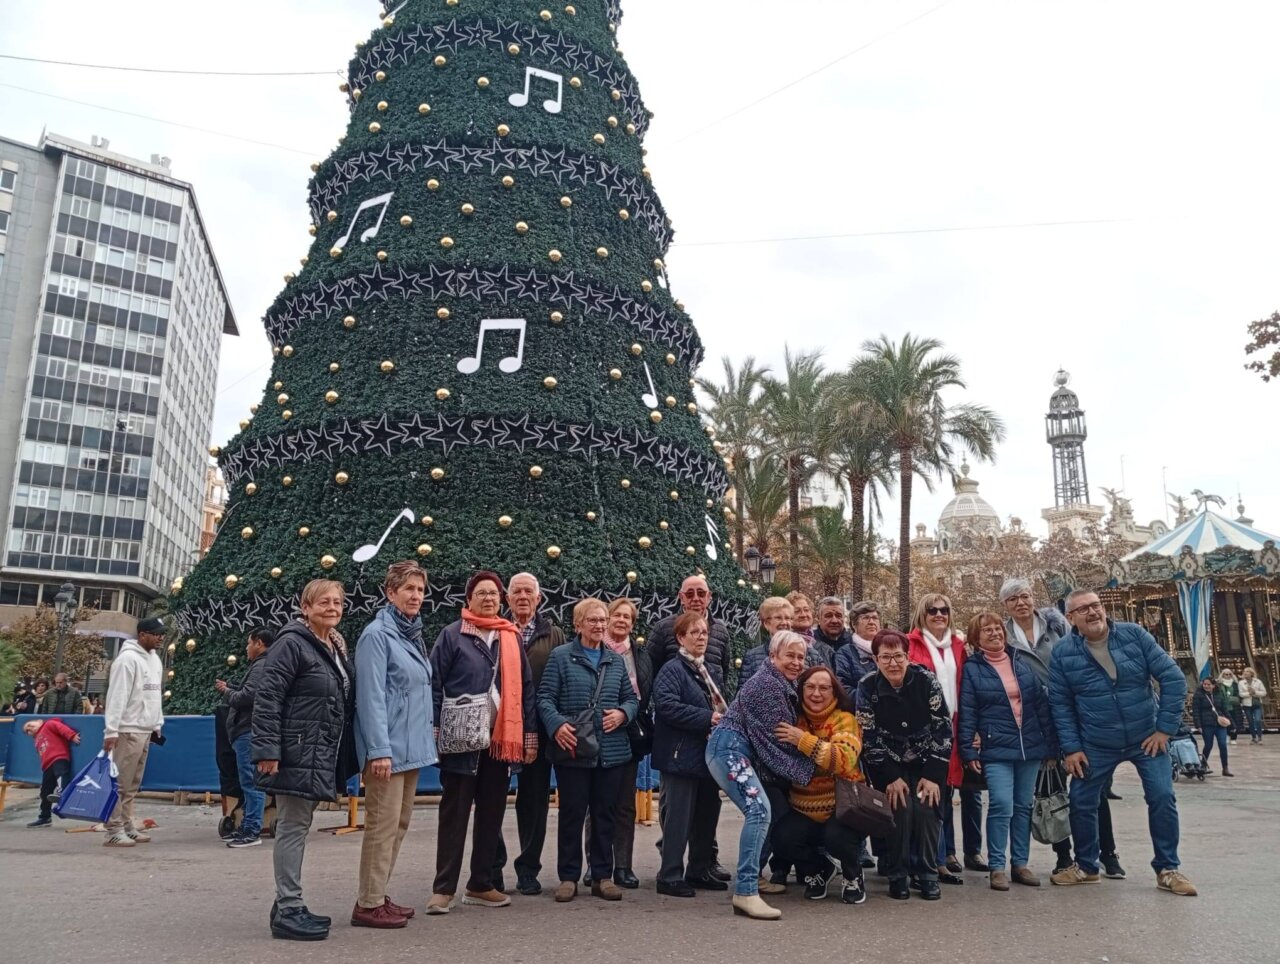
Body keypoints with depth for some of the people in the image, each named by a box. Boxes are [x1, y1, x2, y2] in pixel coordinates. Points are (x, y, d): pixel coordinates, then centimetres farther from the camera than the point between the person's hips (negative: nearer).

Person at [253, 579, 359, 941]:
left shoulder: (336, 648, 14)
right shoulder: (291, 643, -12)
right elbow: (266, 697, -17)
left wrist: (344, 757, 16)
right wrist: (267, 749, -23)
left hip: (322, 757, 9)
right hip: (296, 755, -9)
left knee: (298, 828, 15)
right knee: (292, 829, -2)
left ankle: (288, 904, 24)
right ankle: (288, 910, 6)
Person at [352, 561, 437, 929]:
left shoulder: (413, 635, 15)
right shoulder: (377, 634, -11)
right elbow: (371, 696, -17)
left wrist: (427, 733, 15)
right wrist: (379, 749, -21)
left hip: (411, 746, 9)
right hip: (389, 747, -9)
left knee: (399, 823, 14)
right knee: (383, 824, -4)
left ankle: (378, 895, 24)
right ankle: (368, 905, 6)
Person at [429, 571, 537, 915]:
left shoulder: (512, 637, 9)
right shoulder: (452, 635, -2)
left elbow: (525, 688, 10)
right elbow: (434, 684, -4)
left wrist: (530, 735, 6)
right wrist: (435, 730, -11)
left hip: (502, 739, 5)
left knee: (492, 813, 11)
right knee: (454, 813, 3)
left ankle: (481, 885, 23)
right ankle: (443, 888, 11)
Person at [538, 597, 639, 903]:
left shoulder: (616, 660, 14)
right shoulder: (561, 657, 0)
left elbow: (632, 698, 17)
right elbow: (545, 698, -5)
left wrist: (623, 713, -5)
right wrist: (557, 725, -21)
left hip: (611, 750, 4)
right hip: (573, 750, -4)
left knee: (604, 814, 11)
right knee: (572, 814, 3)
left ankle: (602, 876, 21)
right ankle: (568, 877, 15)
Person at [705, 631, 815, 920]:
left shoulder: (784, 685, 16)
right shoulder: (768, 684, -15)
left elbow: (778, 737, 21)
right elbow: (780, 736, -16)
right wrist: (810, 767, -7)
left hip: (744, 752, 10)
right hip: (729, 749, -10)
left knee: (777, 809, 9)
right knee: (759, 810, -22)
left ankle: (749, 877, 18)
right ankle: (746, 892, -22)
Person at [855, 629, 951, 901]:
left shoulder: (926, 681, -15)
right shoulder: (867, 687, -15)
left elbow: (943, 728, -12)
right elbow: (868, 737, -12)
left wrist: (933, 775, -14)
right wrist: (891, 777, -15)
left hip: (925, 761, 1)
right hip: (888, 764, 0)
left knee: (924, 807, -16)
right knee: (900, 808, -18)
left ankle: (928, 875, 4)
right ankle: (897, 876, 1)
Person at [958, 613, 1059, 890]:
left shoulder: (1022, 661, 9)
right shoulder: (972, 668, -2)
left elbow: (1042, 703, 9)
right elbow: (966, 713, -5)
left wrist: (1051, 744, 7)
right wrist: (969, 751, -10)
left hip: (1030, 747, 4)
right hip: (996, 750, -4)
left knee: (1024, 806, 9)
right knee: (1002, 805, -12)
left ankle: (1020, 863, 21)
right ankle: (997, 866, -1)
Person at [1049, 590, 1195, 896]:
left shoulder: (1134, 635, -11)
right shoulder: (1062, 653, -9)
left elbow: (1173, 678, -10)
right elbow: (1060, 704, -3)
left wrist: (1165, 728, -11)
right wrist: (1071, 747, -7)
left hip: (1147, 737, 0)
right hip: (1096, 745, 1)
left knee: (1162, 798, -5)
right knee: (1081, 803, 4)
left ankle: (1167, 869, 14)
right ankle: (1086, 866, 24)